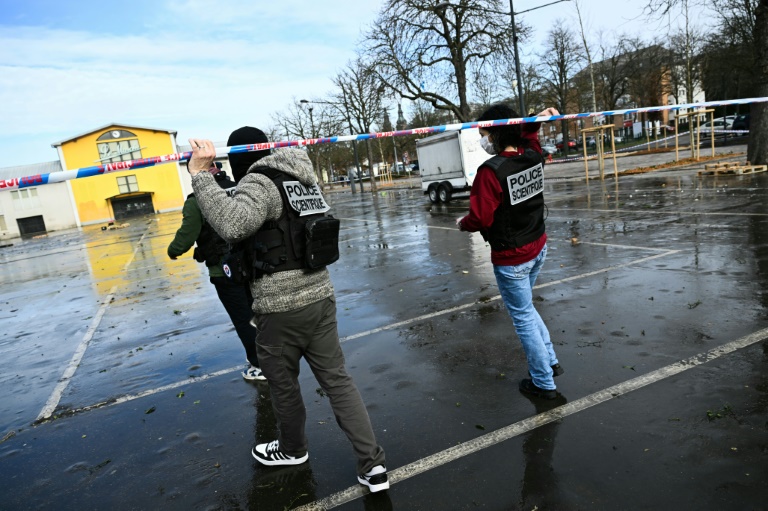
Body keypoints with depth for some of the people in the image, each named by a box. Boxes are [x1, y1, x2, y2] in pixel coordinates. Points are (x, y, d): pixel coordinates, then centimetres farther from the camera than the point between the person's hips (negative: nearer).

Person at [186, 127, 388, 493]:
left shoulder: (259, 181, -14)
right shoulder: (306, 179, 11)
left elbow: (233, 225, -33)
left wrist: (200, 174, -27)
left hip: (281, 307, -7)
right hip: (320, 297, 7)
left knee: (283, 383, 17)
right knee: (337, 380, 11)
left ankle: (292, 449, 40)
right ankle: (372, 463, 12)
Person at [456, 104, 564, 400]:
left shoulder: (491, 171, -26)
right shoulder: (534, 157, -3)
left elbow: (480, 218, -23)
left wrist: (462, 224, -5)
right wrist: (535, 122, 26)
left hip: (510, 258, -8)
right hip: (538, 247, 8)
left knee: (523, 317, 8)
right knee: (524, 307, 28)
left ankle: (544, 383, 23)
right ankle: (550, 362, 37)